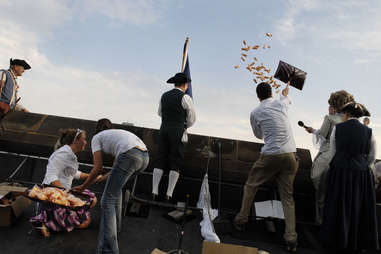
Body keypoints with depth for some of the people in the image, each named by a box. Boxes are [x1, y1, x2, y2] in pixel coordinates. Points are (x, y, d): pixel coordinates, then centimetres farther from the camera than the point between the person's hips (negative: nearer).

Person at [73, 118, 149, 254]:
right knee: (116, 185, 32)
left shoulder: (96, 137, 22)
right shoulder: (119, 132, 39)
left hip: (130, 156, -7)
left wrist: (83, 186, 26)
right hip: (145, 157, 7)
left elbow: (97, 167, 13)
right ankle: (115, 224, 42)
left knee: (108, 201, 0)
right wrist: (110, 176, 58)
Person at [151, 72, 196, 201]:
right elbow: (192, 118, 2)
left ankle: (154, 192, 1)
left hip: (164, 129, 5)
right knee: (175, 164, 2)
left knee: (160, 161, 6)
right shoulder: (185, 98, -5)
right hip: (178, 132, -5)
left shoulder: (164, 96, 12)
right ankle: (169, 194, 1)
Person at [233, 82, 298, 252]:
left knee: (250, 186, 17)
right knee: (287, 196, 11)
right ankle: (291, 239, 10)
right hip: (290, 155, 3)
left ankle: (241, 220, 26)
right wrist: (285, 93, 58)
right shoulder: (281, 103, 9)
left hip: (270, 156, -3)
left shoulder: (255, 113, 1)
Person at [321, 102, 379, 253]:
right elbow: (372, 157, 7)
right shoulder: (368, 131, -1)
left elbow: (333, 153, 0)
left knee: (339, 208, 13)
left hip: (339, 174, -1)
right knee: (358, 210, 15)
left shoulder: (337, 128, -4)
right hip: (362, 176, 1)